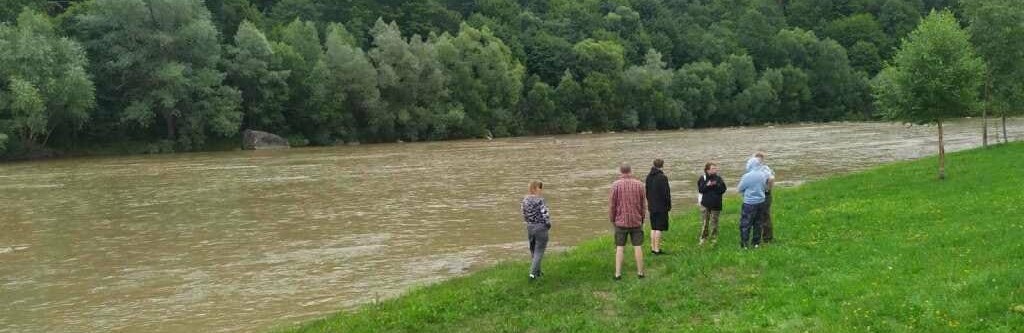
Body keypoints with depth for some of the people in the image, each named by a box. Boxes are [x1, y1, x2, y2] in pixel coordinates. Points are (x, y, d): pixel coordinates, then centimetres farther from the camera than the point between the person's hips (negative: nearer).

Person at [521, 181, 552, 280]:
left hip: (530, 227, 6)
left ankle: (537, 271, 32)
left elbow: (524, 216, 6)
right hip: (540, 227, -6)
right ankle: (533, 273, -5)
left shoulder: (525, 200, 0)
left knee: (533, 250, 20)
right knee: (539, 251, 2)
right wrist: (548, 224, -2)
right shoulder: (540, 200, -20)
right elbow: (545, 214, -19)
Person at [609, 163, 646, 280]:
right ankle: (640, 272, 13)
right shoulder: (639, 185, -2)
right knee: (638, 247, 8)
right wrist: (642, 219, 15)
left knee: (620, 247, 4)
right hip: (636, 221, 1)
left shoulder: (616, 185, -9)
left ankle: (618, 273, 3)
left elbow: (612, 205, -6)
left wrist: (612, 220, 6)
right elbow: (643, 205, 4)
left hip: (621, 221, -1)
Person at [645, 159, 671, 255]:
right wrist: (669, 205, -3)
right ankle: (657, 249, -2)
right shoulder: (662, 177, -15)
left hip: (652, 206, 7)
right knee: (659, 228, -3)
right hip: (661, 207, -7)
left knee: (653, 228, 13)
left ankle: (653, 248, 16)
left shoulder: (649, 177, 7)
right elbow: (666, 193, -14)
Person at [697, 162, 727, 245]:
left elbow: (723, 189, -6)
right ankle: (703, 238, 13)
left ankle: (714, 238, 16)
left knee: (714, 222, 6)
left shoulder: (718, 178, 0)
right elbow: (700, 189, -6)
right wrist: (707, 185, -21)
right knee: (704, 222, 4)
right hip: (705, 204, 0)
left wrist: (716, 185, -21)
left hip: (716, 204, 0)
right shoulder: (703, 178, -1)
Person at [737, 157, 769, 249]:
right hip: (761, 202, 5)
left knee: (745, 224, 5)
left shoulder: (747, 176, -18)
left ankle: (744, 244, 6)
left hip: (749, 203, -5)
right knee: (758, 223, 17)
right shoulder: (764, 174, -4)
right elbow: (766, 186, 8)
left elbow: (740, 189, -5)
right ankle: (756, 242, 25)